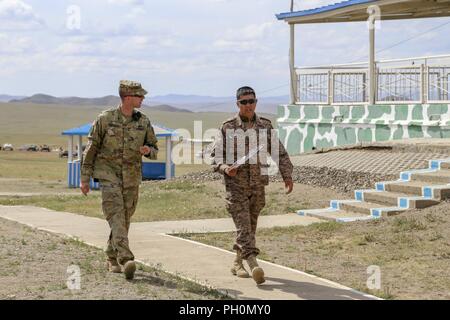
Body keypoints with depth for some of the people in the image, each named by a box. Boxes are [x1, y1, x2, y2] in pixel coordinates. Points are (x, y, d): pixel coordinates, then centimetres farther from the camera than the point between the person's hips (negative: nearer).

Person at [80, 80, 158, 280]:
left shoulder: (143, 122, 4)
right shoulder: (105, 119, -6)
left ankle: (112, 259, 26)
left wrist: (148, 150, -14)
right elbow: (91, 149, -1)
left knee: (124, 220, 10)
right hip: (108, 176, -4)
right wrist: (85, 178, -1)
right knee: (116, 217, -16)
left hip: (132, 178, 4)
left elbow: (154, 149, 12)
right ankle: (126, 259, -26)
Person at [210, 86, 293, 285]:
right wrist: (225, 167, -20)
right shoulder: (227, 128, -2)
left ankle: (237, 264, 28)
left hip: (258, 186, 4)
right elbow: (215, 156, 0)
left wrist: (287, 175, 0)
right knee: (243, 227, -13)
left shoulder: (265, 126, 6)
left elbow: (280, 153, 11)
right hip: (236, 186, -3)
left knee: (250, 227, 12)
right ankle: (253, 265, -24)